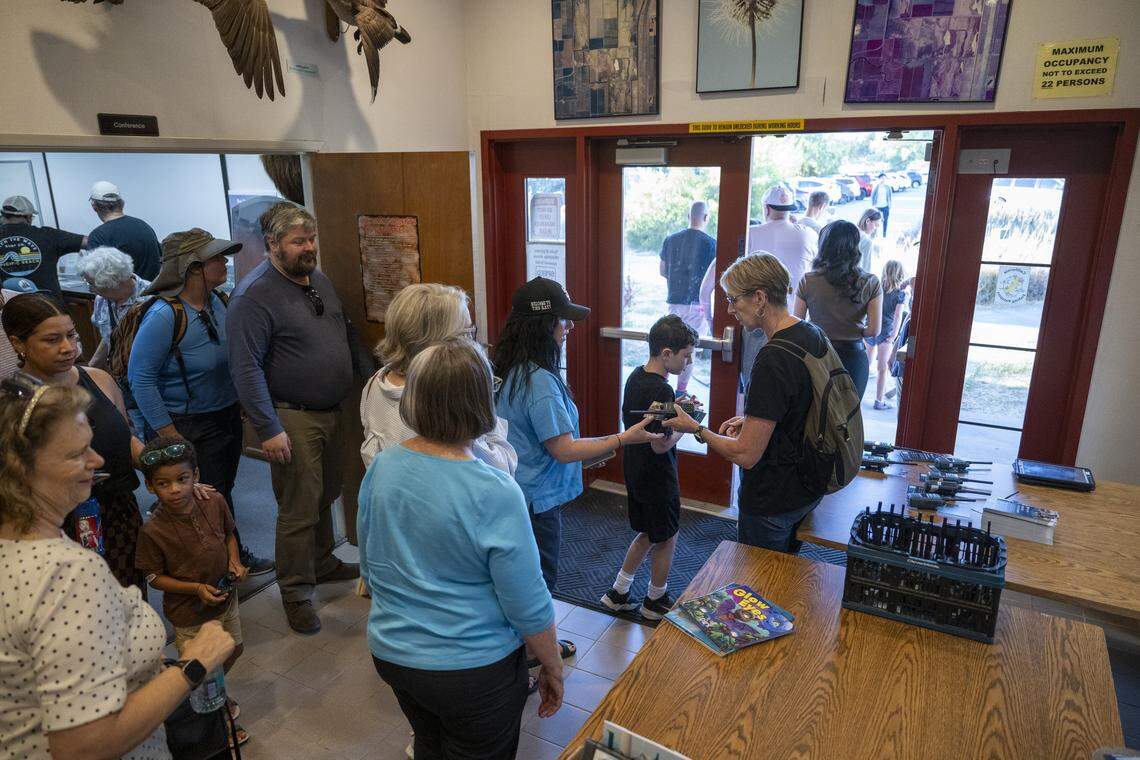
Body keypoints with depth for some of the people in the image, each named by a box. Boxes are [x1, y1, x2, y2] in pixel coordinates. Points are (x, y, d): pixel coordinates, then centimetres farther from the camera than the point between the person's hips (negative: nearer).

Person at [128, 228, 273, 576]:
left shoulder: (217, 300, -1)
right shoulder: (164, 315, -23)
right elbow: (140, 379, -20)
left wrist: (237, 408, 12)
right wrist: (169, 436, -18)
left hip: (228, 415, 7)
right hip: (188, 428, -7)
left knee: (224, 493, 21)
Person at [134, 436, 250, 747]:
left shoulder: (215, 502, -15)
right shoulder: (153, 530, -26)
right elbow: (154, 577, -14)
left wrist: (235, 561, -13)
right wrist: (197, 589, -24)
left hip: (226, 597, 4)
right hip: (189, 614, -4)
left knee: (233, 651, 26)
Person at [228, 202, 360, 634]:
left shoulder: (319, 281, 9)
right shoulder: (254, 295, -16)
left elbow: (343, 336, 20)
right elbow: (246, 367, -20)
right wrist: (268, 429, -22)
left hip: (332, 412, 8)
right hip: (293, 419, -8)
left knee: (326, 496, 20)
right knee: (299, 510, 0)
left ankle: (322, 563, 40)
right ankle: (296, 593, 17)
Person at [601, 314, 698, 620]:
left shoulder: (635, 377, 0)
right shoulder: (662, 391, -27)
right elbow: (661, 444, -26)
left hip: (634, 472, 8)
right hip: (658, 479, -8)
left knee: (647, 534, 23)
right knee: (667, 539, 13)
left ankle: (617, 592, 29)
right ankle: (655, 602, 31)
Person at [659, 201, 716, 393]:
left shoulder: (671, 239, 5)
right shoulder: (710, 243, -9)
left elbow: (662, 271, 12)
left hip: (674, 300, 5)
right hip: (697, 303, -4)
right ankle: (680, 392, 6)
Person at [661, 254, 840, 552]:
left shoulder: (772, 360, -29)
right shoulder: (814, 335, 0)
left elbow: (746, 455, -26)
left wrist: (696, 429, -13)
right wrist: (751, 420, 6)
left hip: (773, 501, -9)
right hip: (808, 489, 9)